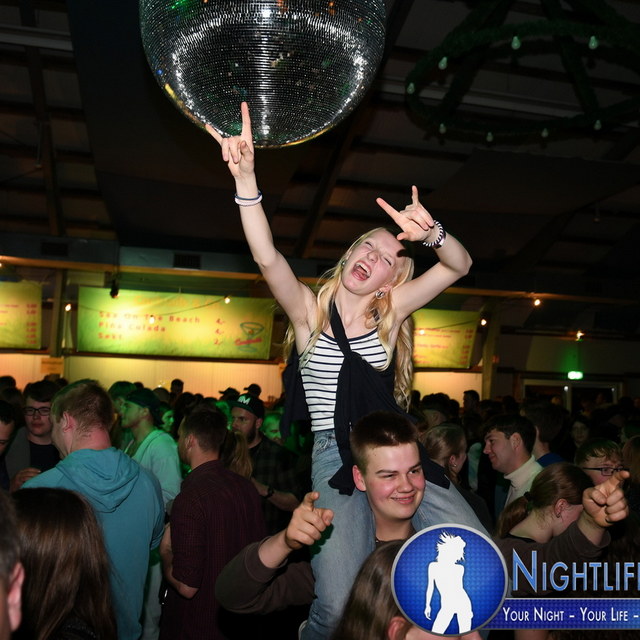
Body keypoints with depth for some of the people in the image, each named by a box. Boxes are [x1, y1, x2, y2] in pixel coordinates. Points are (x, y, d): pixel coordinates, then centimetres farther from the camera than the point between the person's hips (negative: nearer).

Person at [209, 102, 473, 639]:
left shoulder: (390, 313, 7)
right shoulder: (310, 310, 2)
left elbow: (460, 265, 0)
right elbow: (267, 257, -16)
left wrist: (431, 232, -21)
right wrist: (245, 177, -28)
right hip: (335, 459, -3)